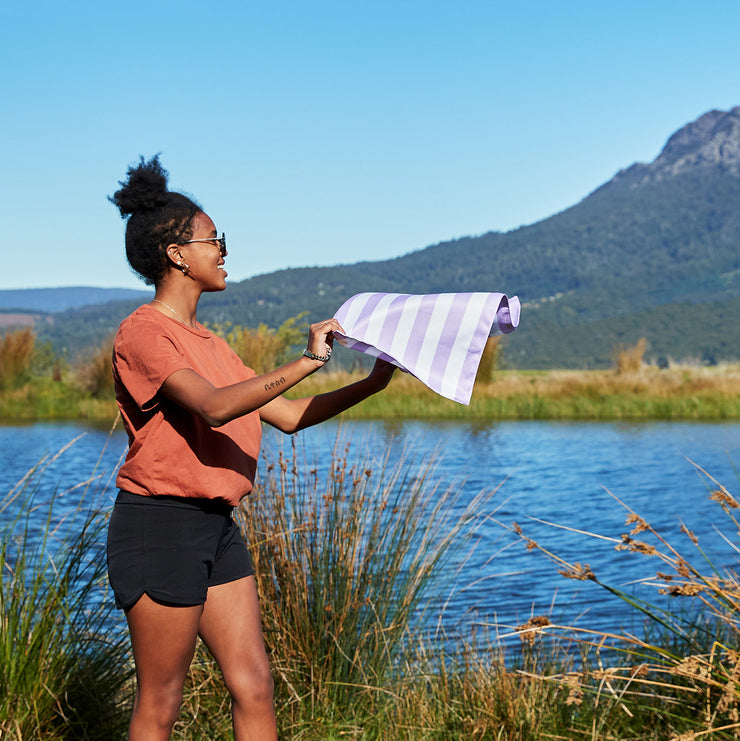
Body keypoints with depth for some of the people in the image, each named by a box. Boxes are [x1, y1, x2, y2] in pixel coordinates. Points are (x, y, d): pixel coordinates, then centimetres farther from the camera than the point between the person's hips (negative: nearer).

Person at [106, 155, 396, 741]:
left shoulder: (206, 342, 18)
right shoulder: (143, 333, -11)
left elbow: (288, 415, 15)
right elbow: (214, 406, -27)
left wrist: (369, 385, 6)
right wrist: (305, 362, -27)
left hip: (217, 526, 9)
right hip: (160, 523, -9)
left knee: (254, 686, 7)